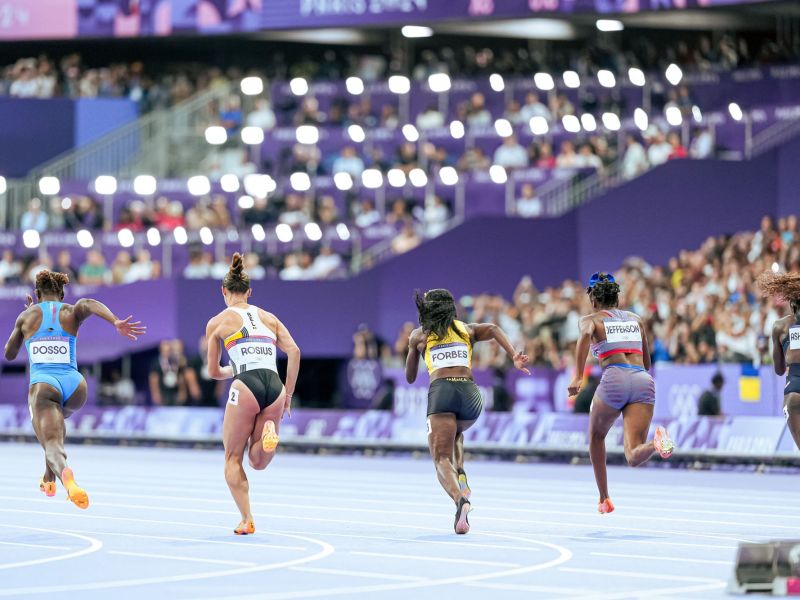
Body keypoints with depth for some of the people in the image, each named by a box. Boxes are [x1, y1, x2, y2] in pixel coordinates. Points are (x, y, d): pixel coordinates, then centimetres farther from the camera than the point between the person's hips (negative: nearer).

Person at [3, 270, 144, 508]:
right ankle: (49, 479, 36)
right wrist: (117, 322, -29)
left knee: (52, 442, -16)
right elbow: (90, 304, -12)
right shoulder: (71, 312, 13)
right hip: (74, 385, 3)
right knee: (56, 419, 38)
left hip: (43, 386, -3)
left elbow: (9, 354, 26)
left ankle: (64, 473, -53)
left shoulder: (27, 316, 14)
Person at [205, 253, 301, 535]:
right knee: (258, 462, 15)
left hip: (245, 387, -3)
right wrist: (288, 395, 12)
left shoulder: (217, 323, 13)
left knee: (233, 458, 13)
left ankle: (247, 520, 2)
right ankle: (268, 433, -19)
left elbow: (213, 371, 16)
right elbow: (294, 351, 8)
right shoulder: (269, 317, 21)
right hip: (274, 387, 3)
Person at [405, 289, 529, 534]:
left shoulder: (419, 335, 19)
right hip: (470, 394, 3)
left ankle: (461, 500, -36)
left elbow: (410, 378, 28)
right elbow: (493, 329, 3)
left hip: (441, 391, -3)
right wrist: (514, 357, -9)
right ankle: (461, 478, 9)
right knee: (455, 433, 36)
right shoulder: (466, 329, 23)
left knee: (442, 459, -6)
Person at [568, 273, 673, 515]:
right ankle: (656, 442, -41)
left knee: (596, 436, 28)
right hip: (644, 381, 3)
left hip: (614, 379, -3)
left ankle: (604, 499, 28)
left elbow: (585, 334, -11)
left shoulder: (591, 319, 15)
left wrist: (577, 377, -18)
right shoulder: (636, 320, 28)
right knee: (634, 457, -7)